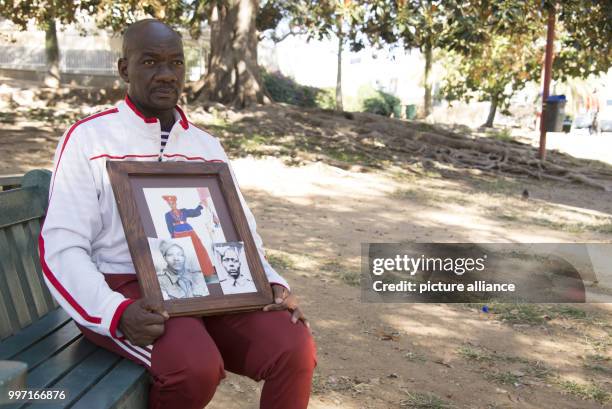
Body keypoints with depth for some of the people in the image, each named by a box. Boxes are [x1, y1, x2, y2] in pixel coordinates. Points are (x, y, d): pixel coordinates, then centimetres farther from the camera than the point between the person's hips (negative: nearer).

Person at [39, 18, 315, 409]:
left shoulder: (208, 147, 12)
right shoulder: (88, 138, -4)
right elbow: (62, 248, -9)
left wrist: (272, 284, -6)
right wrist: (116, 312, -26)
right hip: (124, 291, -4)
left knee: (294, 348, -21)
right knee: (195, 366, -33)